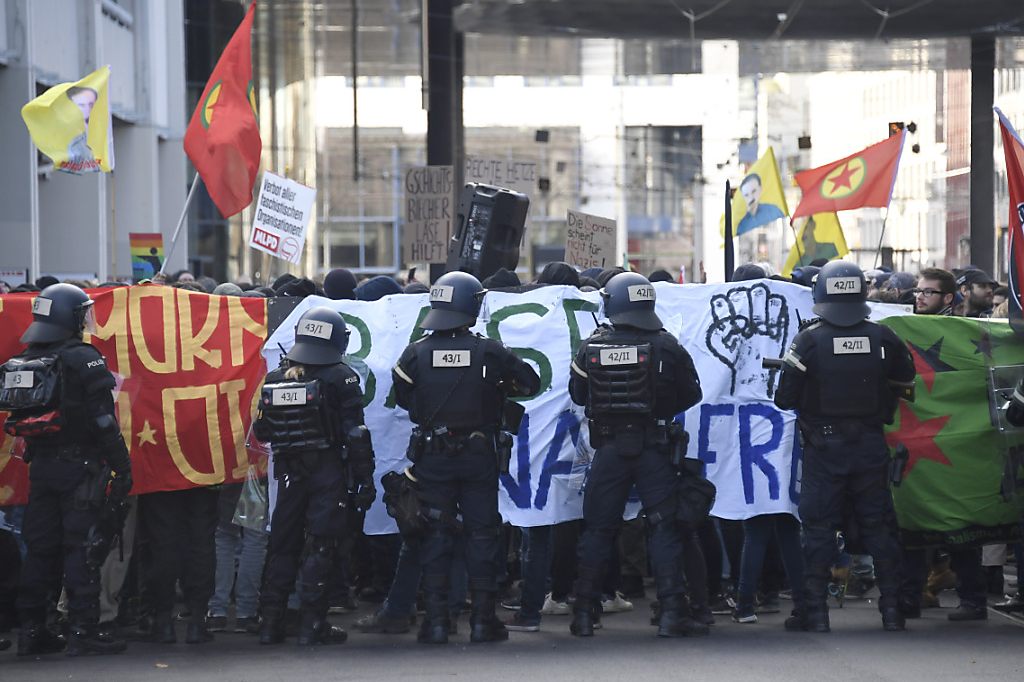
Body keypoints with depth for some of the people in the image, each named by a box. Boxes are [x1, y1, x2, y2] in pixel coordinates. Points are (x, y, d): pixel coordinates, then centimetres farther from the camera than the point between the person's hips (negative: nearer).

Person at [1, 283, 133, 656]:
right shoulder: (83, 359, -12)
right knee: (83, 546, -4)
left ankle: (31, 629, 13)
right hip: (79, 465, -6)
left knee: (40, 546, 11)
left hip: (41, 466, 6)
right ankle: (82, 630, -6)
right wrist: (122, 467, -11)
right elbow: (103, 420, -15)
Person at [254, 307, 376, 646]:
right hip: (329, 474, -4)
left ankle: (271, 621, 12)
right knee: (319, 547, -1)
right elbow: (355, 433, -11)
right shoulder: (340, 378, -8)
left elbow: (261, 431, 8)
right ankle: (312, 623, -4)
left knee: (282, 545, 12)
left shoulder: (275, 379, 5)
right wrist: (365, 478, -7)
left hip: (289, 474, 4)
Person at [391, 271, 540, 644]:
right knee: (482, 533, 7)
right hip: (479, 456, -1)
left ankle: (436, 620, 3)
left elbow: (402, 397, 3)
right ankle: (483, 620, 5)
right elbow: (530, 383, 3)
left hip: (432, 459, 1)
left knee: (435, 534, 7)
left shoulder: (416, 354, -7)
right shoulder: (489, 352, -8)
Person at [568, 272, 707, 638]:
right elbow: (691, 394, 1)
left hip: (608, 448, 2)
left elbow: (577, 394, 9)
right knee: (664, 528, 4)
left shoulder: (591, 347, -3)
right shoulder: (666, 346, -8)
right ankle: (672, 611, -2)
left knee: (597, 529, 10)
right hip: (653, 447, -1)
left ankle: (584, 614, 12)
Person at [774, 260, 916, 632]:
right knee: (879, 525, 9)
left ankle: (816, 612, 1)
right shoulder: (883, 338, -3)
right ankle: (892, 609, 11)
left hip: (823, 447, -2)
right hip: (871, 445, 2)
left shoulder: (809, 339, -10)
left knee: (818, 527, 3)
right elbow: (905, 385, 9)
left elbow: (785, 398, -8)